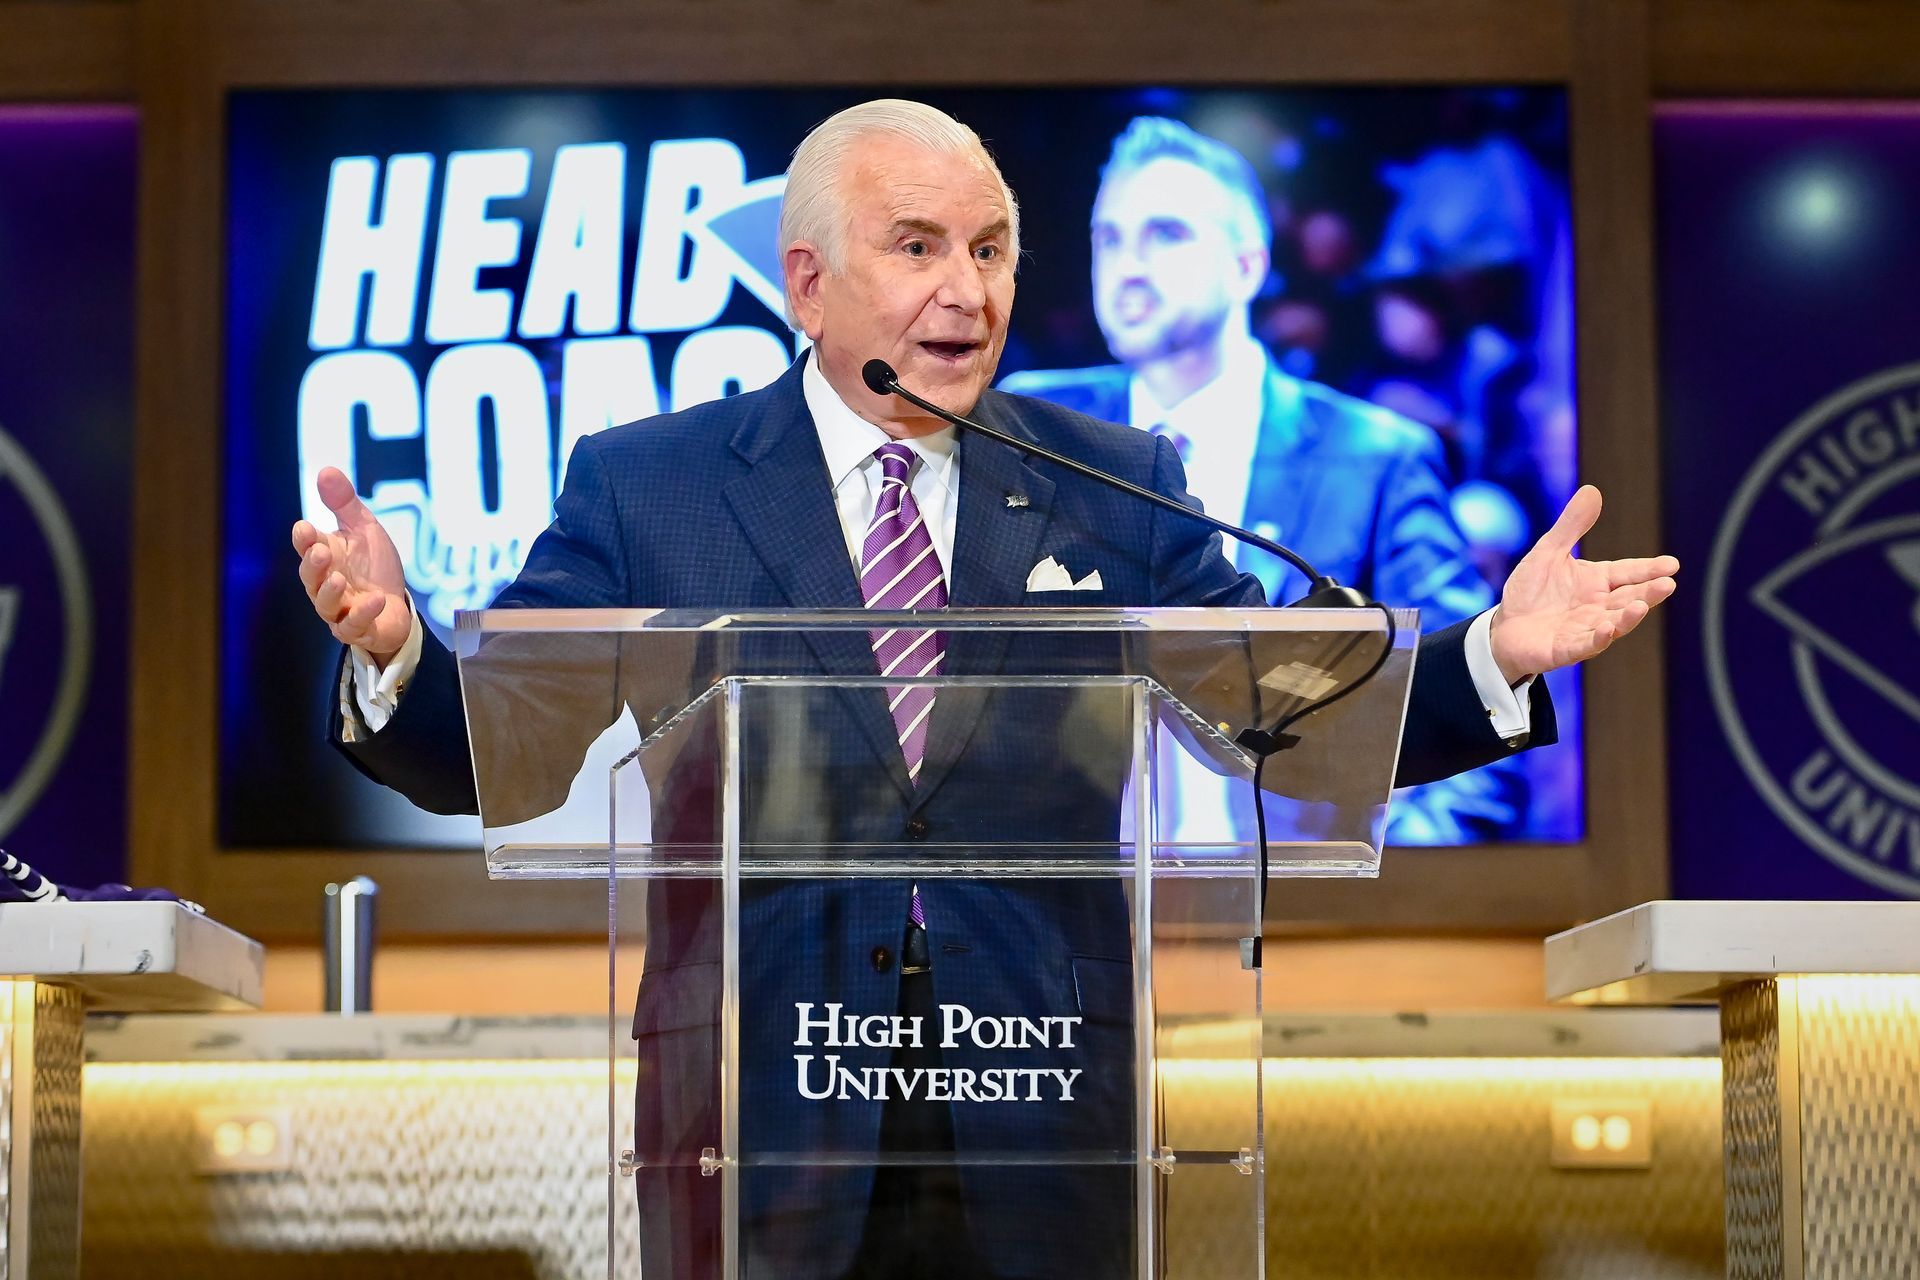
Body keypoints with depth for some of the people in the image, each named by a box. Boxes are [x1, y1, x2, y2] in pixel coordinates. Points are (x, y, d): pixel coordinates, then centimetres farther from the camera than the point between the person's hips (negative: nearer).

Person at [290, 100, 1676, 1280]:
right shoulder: (645, 486, 3)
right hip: (761, 1133, -1)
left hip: (1044, 1147, 2)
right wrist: (393, 648, -22)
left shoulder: (1116, 489, 8)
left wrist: (1496, 655, -11)